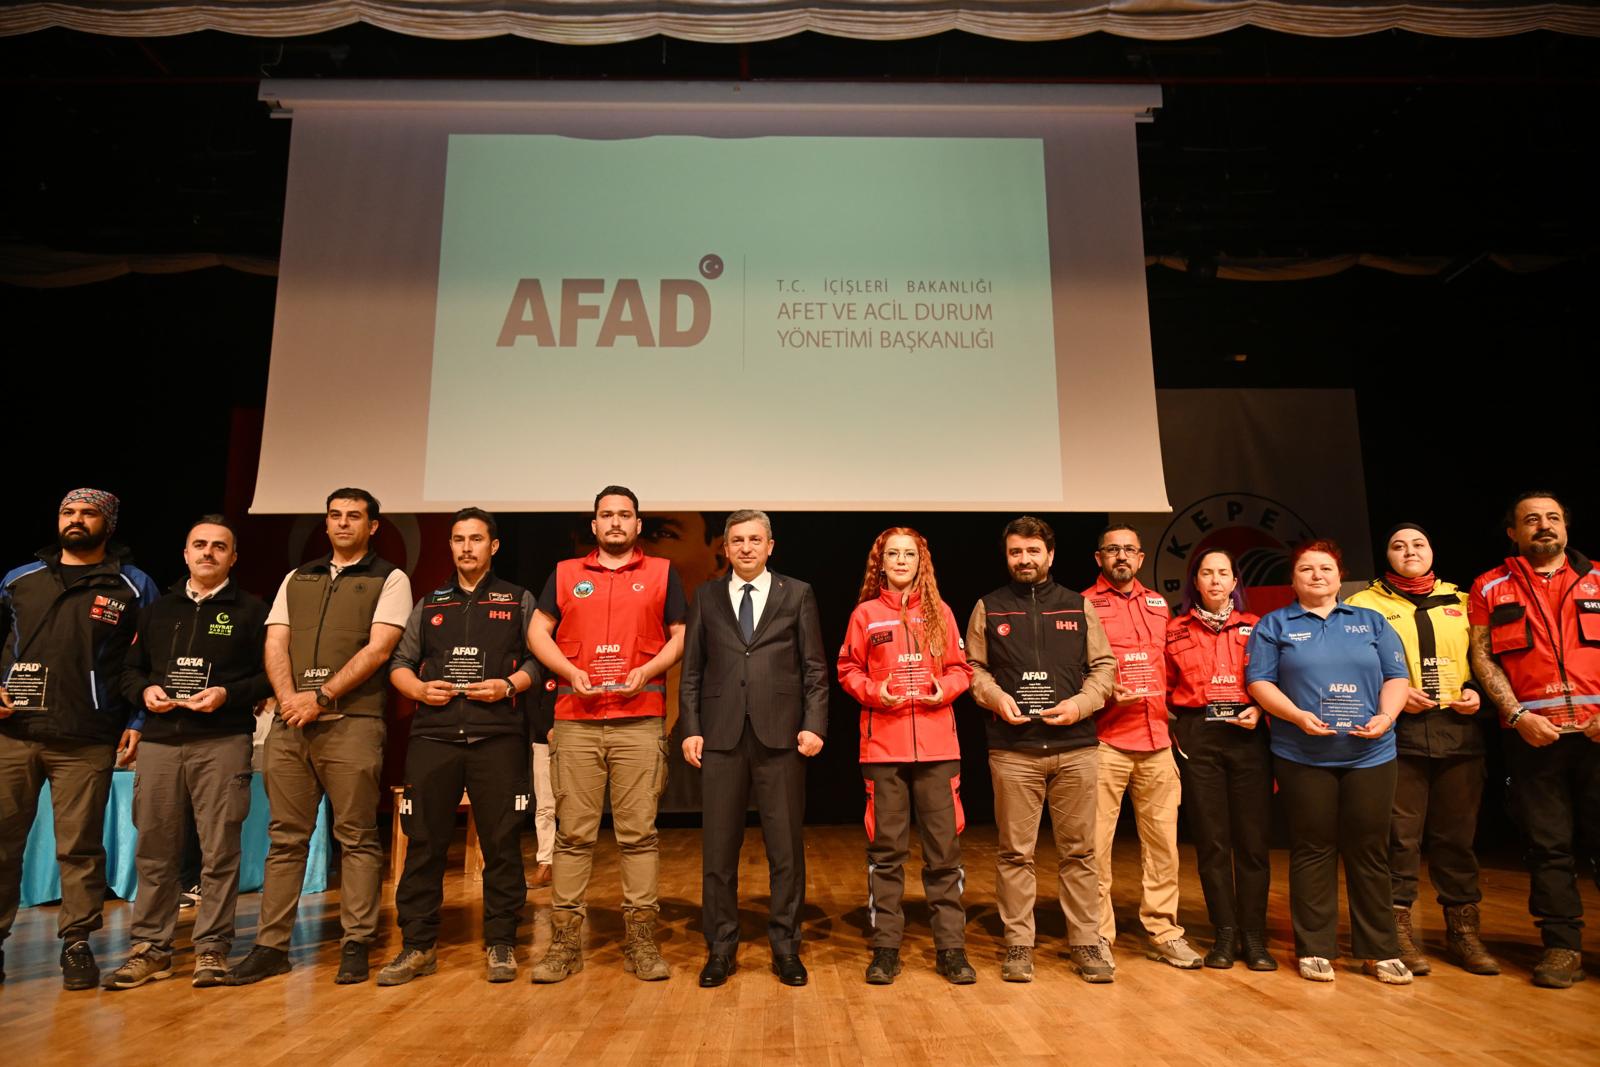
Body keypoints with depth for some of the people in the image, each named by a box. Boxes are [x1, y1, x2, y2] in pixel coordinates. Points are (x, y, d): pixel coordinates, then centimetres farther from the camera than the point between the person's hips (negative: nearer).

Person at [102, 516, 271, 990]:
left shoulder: (251, 610, 5)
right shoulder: (157, 610, 19)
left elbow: (272, 675, 0)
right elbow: (130, 668, 20)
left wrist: (228, 694, -14)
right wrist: (144, 691, -1)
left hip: (223, 742, -4)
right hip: (159, 740, 4)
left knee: (219, 850, -2)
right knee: (154, 849, 7)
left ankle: (212, 948, 8)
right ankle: (149, 947, 19)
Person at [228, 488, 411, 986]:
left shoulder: (389, 579, 4)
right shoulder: (297, 579, 19)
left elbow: (378, 649, -7)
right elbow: (275, 645, 10)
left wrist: (322, 696, -13)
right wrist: (289, 698, -8)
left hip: (352, 721, -4)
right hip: (290, 722, 5)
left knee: (356, 838, 0)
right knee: (285, 838, 8)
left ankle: (356, 945, 7)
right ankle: (271, 945, 16)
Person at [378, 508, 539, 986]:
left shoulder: (519, 601, 11)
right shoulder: (429, 605, 19)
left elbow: (538, 659, 4)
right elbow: (399, 663, 17)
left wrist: (508, 686, -12)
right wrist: (419, 688, -3)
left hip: (498, 736, -2)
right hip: (433, 736, 3)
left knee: (502, 843, 0)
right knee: (423, 843, 3)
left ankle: (500, 944, 11)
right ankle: (417, 946, 15)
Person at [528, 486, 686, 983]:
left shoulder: (662, 573, 11)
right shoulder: (565, 574, 14)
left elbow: (680, 636, 9)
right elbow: (538, 632, 11)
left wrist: (646, 671, -8)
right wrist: (571, 672, -5)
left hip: (640, 721, -1)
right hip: (575, 720, 1)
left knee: (638, 832, 1)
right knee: (573, 833, 3)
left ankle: (641, 941, 8)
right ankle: (564, 942, 11)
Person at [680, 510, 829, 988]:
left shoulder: (797, 594, 7)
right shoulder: (706, 598, 11)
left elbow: (815, 668, 4)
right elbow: (691, 671, 9)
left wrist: (814, 724, -6)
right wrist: (690, 728, 0)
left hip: (780, 734, -1)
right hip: (721, 736, 1)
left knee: (786, 847, 5)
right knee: (718, 848, 7)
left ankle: (786, 948, 19)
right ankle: (721, 949, 21)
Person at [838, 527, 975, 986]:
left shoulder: (939, 612, 9)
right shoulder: (865, 613, 5)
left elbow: (961, 668, 11)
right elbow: (848, 670, 6)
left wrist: (945, 689, -8)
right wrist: (874, 693, -11)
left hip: (938, 746, 1)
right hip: (882, 745, -1)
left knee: (944, 848, 4)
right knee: (885, 849, 5)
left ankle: (951, 947, 15)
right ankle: (885, 948, 16)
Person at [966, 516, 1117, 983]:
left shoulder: (1079, 606, 10)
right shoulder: (988, 607, 8)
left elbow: (1104, 666, 9)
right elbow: (973, 668, 8)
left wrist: (1081, 703, -7)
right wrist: (996, 697, -10)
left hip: (1076, 747, 1)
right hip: (1012, 750, -1)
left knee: (1079, 851, 7)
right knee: (1015, 852, 4)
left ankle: (1086, 942, 19)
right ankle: (1018, 944, 15)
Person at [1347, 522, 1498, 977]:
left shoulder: (1461, 602, 16)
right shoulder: (1364, 604, 7)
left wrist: (1475, 690, 1)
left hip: (1459, 729, 3)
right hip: (1398, 730, -3)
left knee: (1457, 834, 9)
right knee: (1400, 833, -1)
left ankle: (1463, 930, 21)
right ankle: (1399, 929, 9)